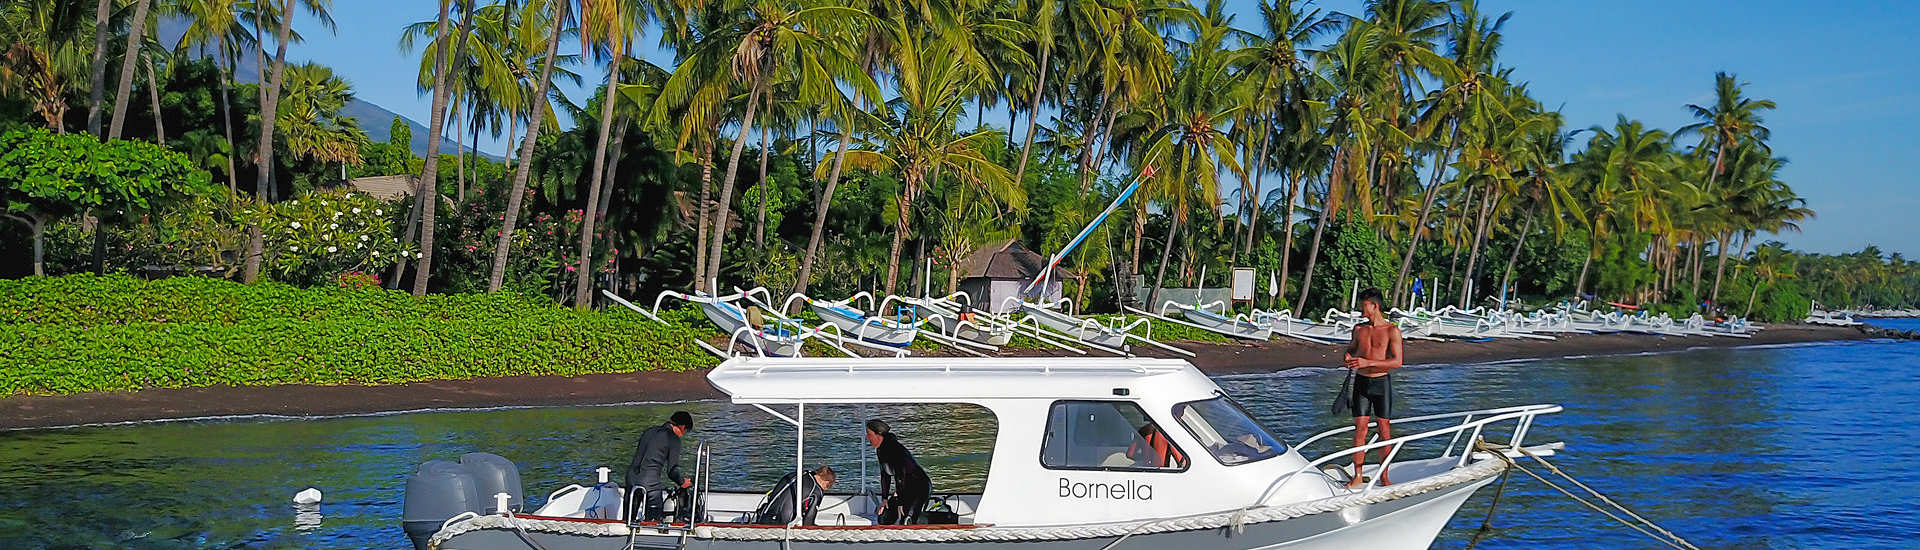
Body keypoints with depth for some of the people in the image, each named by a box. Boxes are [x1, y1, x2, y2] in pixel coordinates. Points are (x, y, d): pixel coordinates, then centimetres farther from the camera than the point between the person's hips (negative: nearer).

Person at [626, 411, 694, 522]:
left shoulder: (649, 431, 15)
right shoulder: (674, 439, -6)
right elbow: (672, 470, -7)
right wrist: (681, 482, 13)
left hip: (632, 479, 6)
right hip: (651, 483, -6)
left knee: (629, 520, 15)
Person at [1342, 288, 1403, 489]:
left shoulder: (1392, 331, -7)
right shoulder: (1358, 329, 7)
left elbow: (1397, 361, -14)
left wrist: (1368, 362, -23)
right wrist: (1349, 357, -1)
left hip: (1381, 382, -3)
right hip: (1361, 382, 3)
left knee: (1384, 428, 1)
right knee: (1360, 428, -1)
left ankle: (1384, 476, 10)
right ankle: (1357, 476, 3)